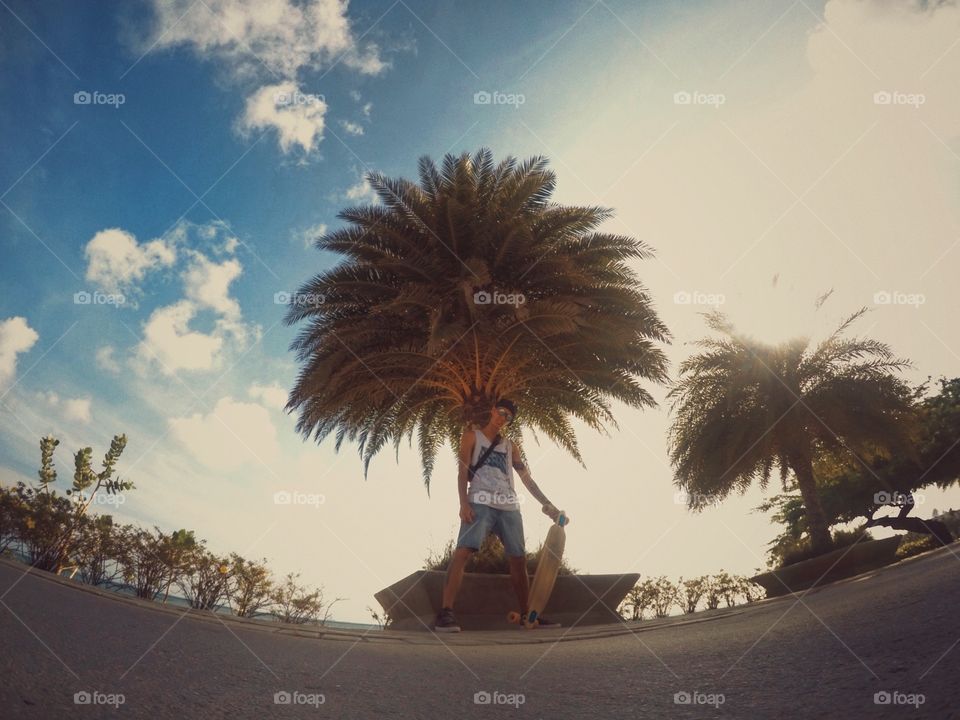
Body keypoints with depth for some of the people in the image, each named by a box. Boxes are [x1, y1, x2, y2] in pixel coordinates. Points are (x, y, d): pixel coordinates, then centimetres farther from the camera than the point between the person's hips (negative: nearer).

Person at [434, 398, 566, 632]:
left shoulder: (509, 446, 24)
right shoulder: (472, 437, 12)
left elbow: (527, 478, 21)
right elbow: (463, 472, 1)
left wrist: (547, 505, 13)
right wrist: (463, 503, -13)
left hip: (509, 506, 5)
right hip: (480, 503, -5)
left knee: (519, 559, 5)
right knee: (463, 550, -22)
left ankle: (526, 613, 17)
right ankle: (446, 612, -26)